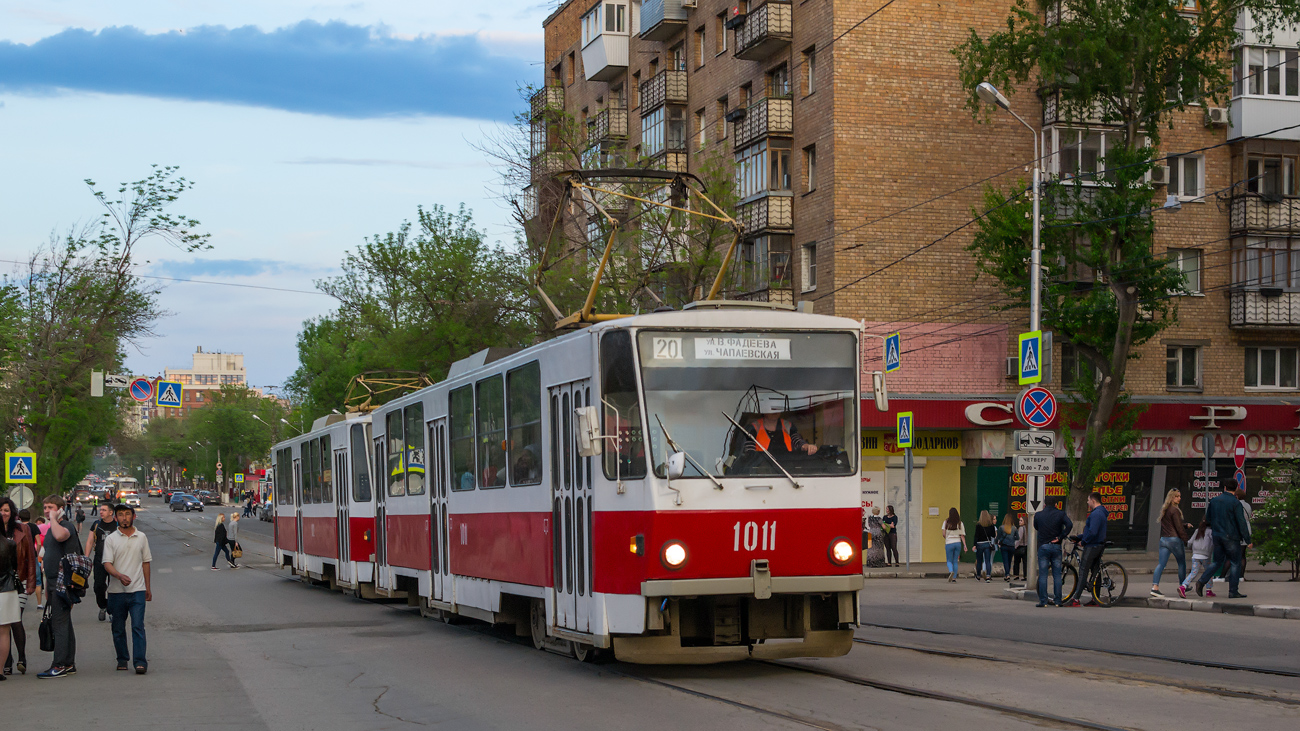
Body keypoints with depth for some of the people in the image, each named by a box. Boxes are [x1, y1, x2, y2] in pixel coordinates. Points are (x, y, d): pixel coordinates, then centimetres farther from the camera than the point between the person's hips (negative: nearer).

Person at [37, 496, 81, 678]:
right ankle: (69, 664, 17)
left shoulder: (67, 525, -11)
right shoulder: (51, 528, 19)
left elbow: (60, 535, -37)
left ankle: (59, 666, -12)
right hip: (54, 582, 10)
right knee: (64, 623, 12)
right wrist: (47, 583, 24)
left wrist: (53, 518, -22)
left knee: (59, 623, -11)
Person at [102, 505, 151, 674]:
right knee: (118, 628, 8)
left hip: (137, 590, 0)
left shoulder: (141, 537, 9)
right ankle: (122, 659, 21)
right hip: (116, 590, 0)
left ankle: (140, 661, -12)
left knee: (138, 626, -9)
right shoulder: (111, 539, 1)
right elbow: (107, 563, -7)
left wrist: (148, 587, 15)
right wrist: (119, 575, -26)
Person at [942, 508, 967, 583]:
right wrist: (965, 545, -3)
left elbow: (944, 534, -5)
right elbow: (962, 535, -3)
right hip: (958, 543, 2)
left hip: (949, 543, -2)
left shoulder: (946, 522, -4)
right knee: (955, 561, 12)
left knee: (949, 561, 7)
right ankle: (954, 577, 10)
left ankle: (951, 571, -22)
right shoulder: (960, 523, 0)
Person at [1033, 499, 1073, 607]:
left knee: (1043, 575, 2)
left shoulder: (1038, 515, 2)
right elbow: (1070, 524, -15)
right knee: (1057, 575, 6)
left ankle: (1043, 601, -2)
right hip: (1056, 547, 0)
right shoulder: (1060, 513, -1)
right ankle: (1057, 601, 5)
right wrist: (1060, 537, -9)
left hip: (1043, 547, 0)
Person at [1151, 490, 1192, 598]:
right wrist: (1186, 541, -6)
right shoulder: (1174, 510, -13)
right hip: (1175, 539, -7)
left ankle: (1155, 587, -14)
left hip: (1163, 539, 7)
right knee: (1182, 563, 12)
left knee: (1161, 564, -1)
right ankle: (1182, 586, 21)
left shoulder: (1163, 509, 13)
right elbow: (1179, 528, -13)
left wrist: (1186, 525, 13)